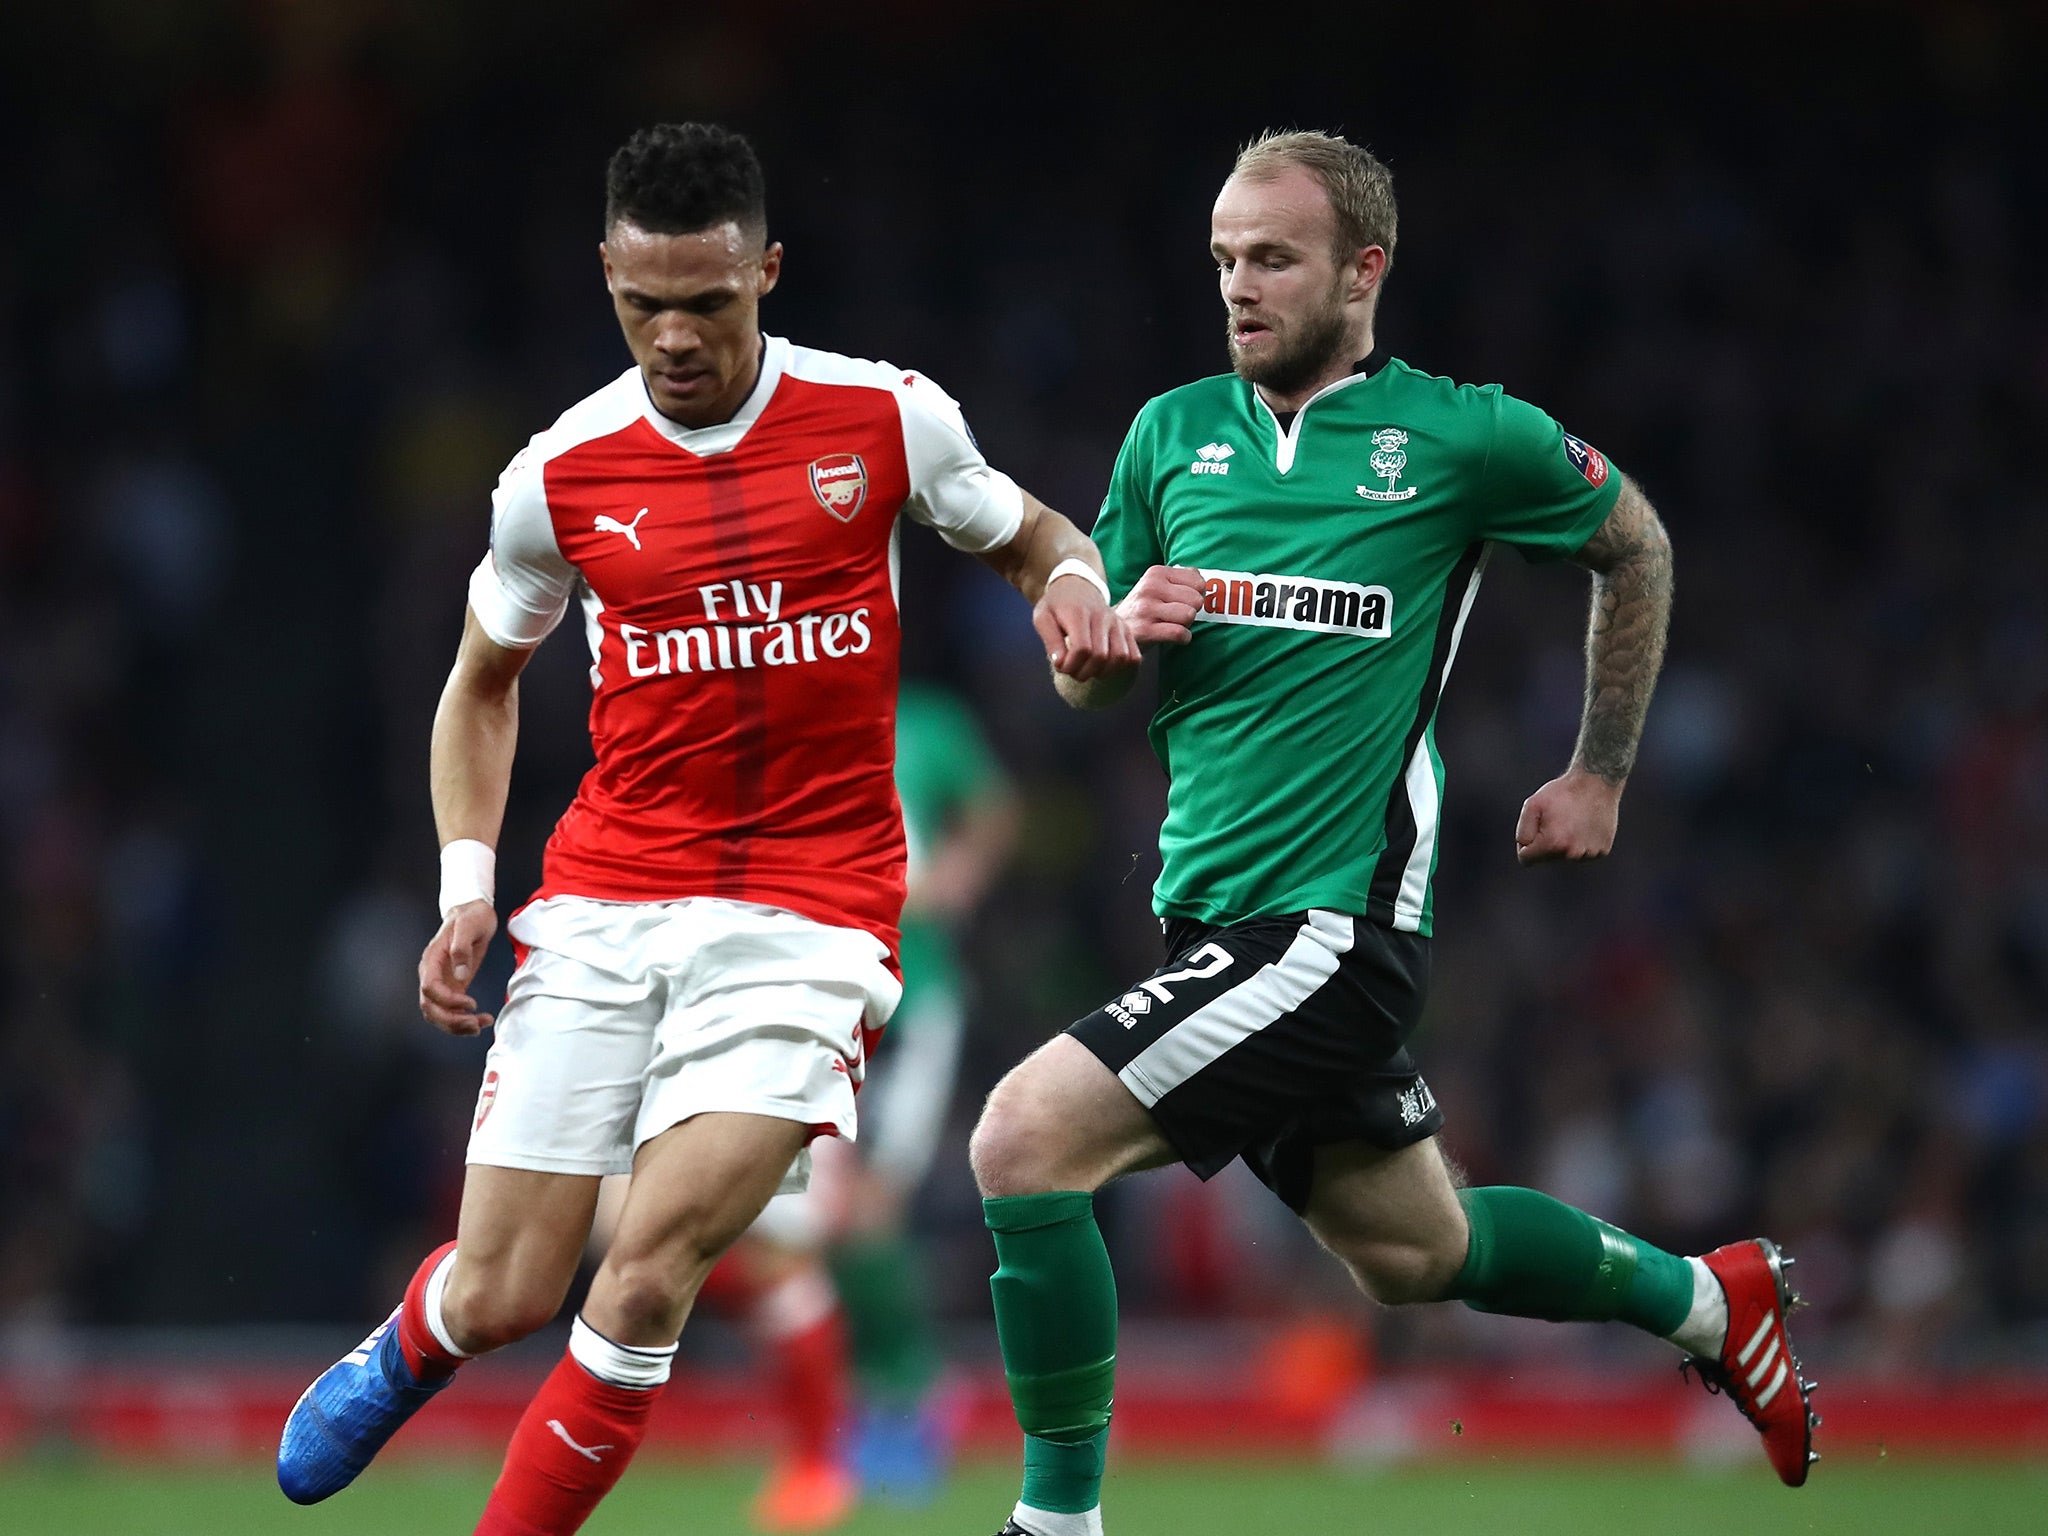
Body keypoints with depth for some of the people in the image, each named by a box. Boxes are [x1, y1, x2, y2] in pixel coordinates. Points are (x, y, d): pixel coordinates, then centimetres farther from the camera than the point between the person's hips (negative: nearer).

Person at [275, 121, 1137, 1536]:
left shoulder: (889, 420, -3)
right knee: (501, 1299, 2)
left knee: (648, 1278, -20)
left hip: (808, 916, -2)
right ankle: (408, 1350, 39)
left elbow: (1033, 536, 16)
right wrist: (468, 884, 4)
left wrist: (1075, 587, -8)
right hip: (604, 908, 2)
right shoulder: (562, 476, 1)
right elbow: (485, 682, 17)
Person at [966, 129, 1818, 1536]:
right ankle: (1705, 1299, 43)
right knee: (1412, 1248, 21)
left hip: (1334, 927, -7)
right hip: (1215, 923, 7)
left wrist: (1602, 773, 15)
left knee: (1026, 1141, -20)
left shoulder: (1460, 436, -6)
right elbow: (1082, 682, 15)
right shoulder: (1173, 434, 8)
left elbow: (1635, 545, 12)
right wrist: (1121, 630, -8)